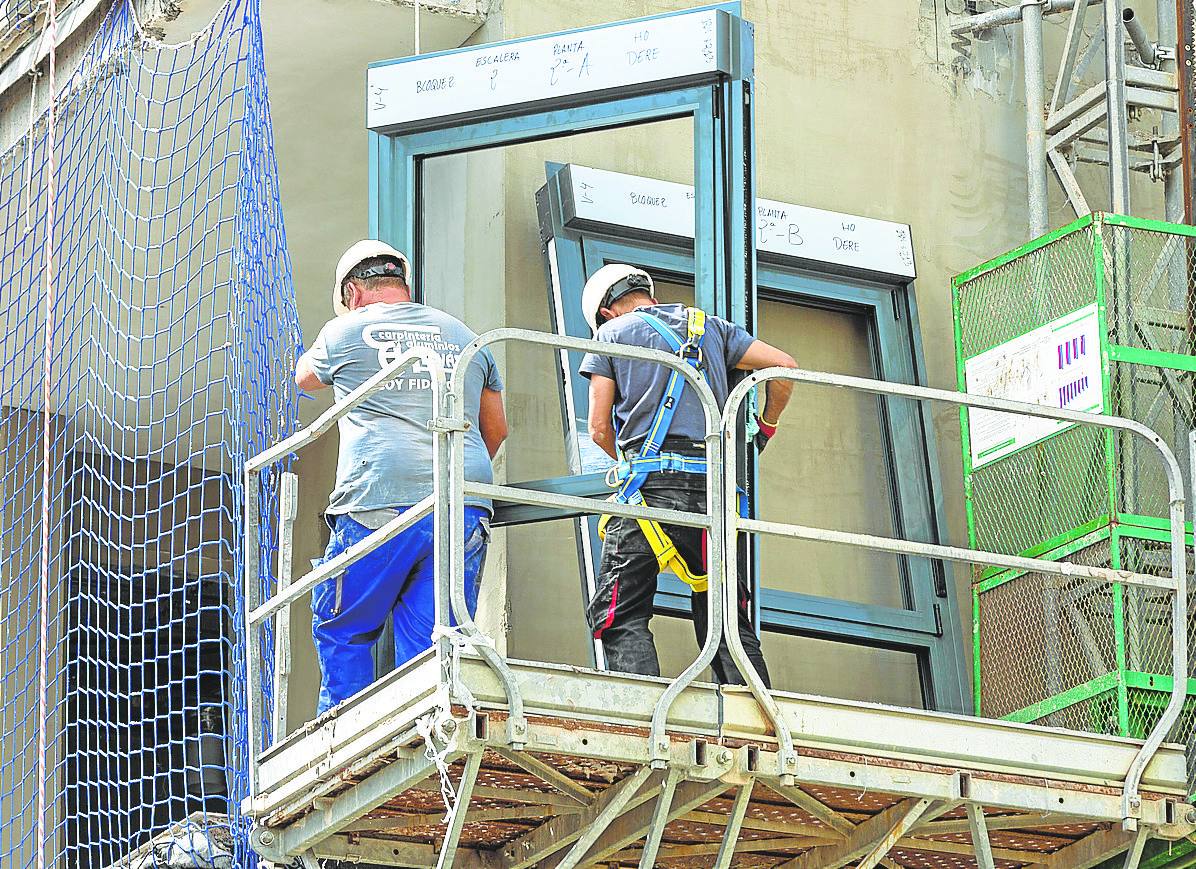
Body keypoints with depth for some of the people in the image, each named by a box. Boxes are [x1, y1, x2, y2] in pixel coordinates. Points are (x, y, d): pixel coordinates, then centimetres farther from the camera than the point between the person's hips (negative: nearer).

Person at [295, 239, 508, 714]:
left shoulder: (346, 330, 11)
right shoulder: (462, 334, 22)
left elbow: (304, 376, 33)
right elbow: (496, 429, 31)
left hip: (378, 505, -3)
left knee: (341, 633, 11)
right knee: (431, 649, 2)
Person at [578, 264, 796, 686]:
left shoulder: (612, 334, 13)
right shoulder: (711, 327, 22)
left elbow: (600, 428, 7)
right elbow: (784, 365, 13)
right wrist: (767, 425, 29)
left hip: (652, 483, -4)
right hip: (717, 487, 4)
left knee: (620, 617, -4)